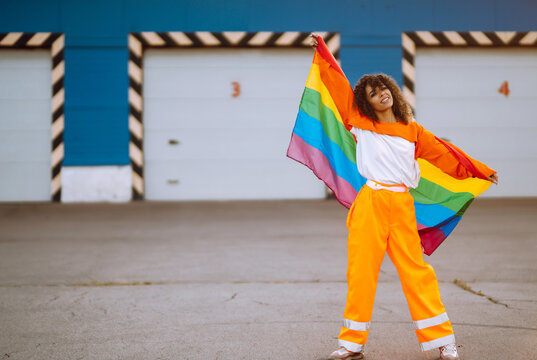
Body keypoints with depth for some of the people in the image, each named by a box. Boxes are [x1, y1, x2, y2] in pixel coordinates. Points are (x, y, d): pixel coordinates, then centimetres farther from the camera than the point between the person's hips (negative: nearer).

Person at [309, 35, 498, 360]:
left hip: (402, 207, 1)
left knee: (415, 269, 0)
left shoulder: (412, 130, 13)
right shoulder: (361, 124, 9)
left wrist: (481, 171, 24)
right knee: (362, 270, 1)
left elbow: (444, 153, 20)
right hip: (369, 205, -1)